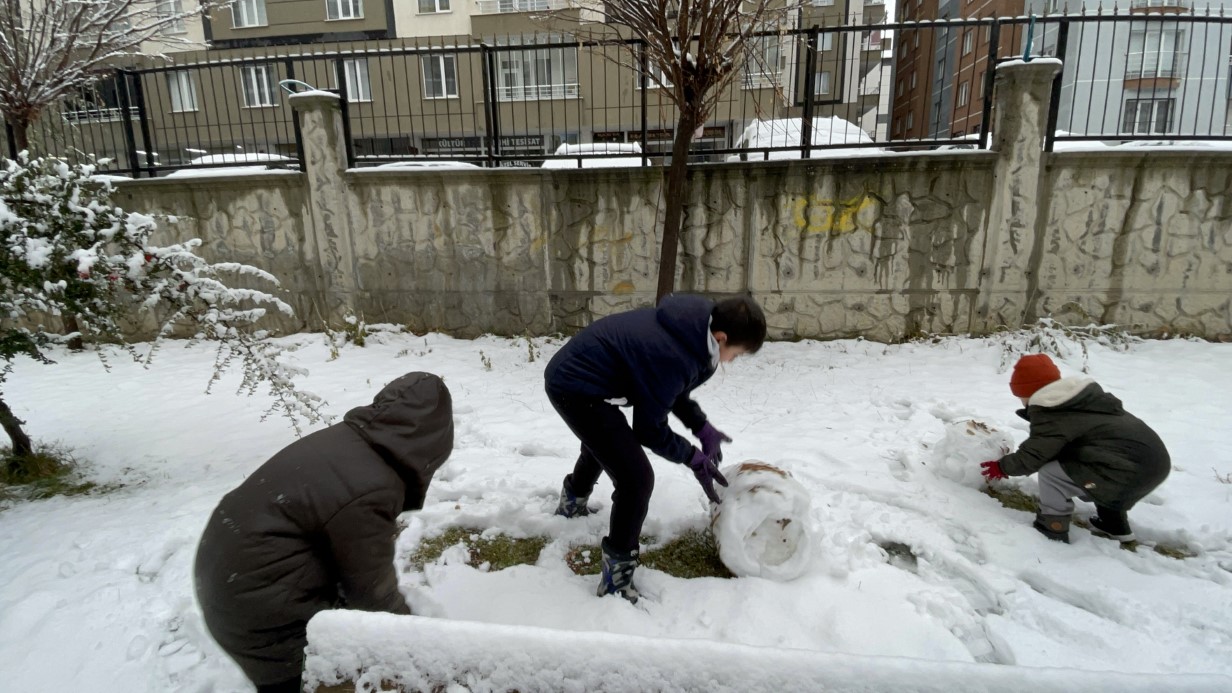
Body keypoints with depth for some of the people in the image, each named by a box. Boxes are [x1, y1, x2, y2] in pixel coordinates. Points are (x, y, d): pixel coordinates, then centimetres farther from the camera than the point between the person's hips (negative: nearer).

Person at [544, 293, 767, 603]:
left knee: (603, 440, 37)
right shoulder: (671, 356, -31)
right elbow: (649, 430, -18)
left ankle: (573, 502, 65)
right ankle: (617, 574, 1)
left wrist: (703, 428, 8)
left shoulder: (690, 325, -2)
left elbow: (670, 389, 14)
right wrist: (694, 458, -6)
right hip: (577, 388, -11)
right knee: (637, 478, -16)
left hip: (571, 372, 11)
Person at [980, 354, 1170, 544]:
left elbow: (1032, 457, -8)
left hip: (1131, 473, -9)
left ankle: (1052, 529, 7)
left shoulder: (1051, 416, -10)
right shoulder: (1087, 396, 17)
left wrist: (1002, 466, 8)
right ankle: (1114, 523, 41)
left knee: (1049, 472, -4)